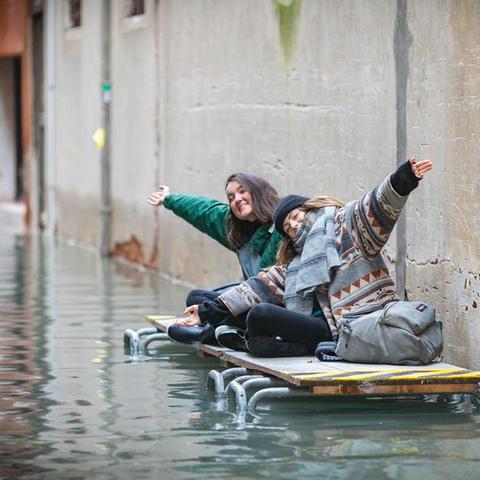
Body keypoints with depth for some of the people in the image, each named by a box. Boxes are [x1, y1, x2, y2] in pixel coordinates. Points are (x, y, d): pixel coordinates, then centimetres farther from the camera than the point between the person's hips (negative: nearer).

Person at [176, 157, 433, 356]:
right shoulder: (296, 263, 28)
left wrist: (400, 182, -32)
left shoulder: (346, 222, 7)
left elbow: (376, 207, -11)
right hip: (332, 327, 9)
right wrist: (209, 311, 19)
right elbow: (262, 286, 25)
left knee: (260, 315, -19)